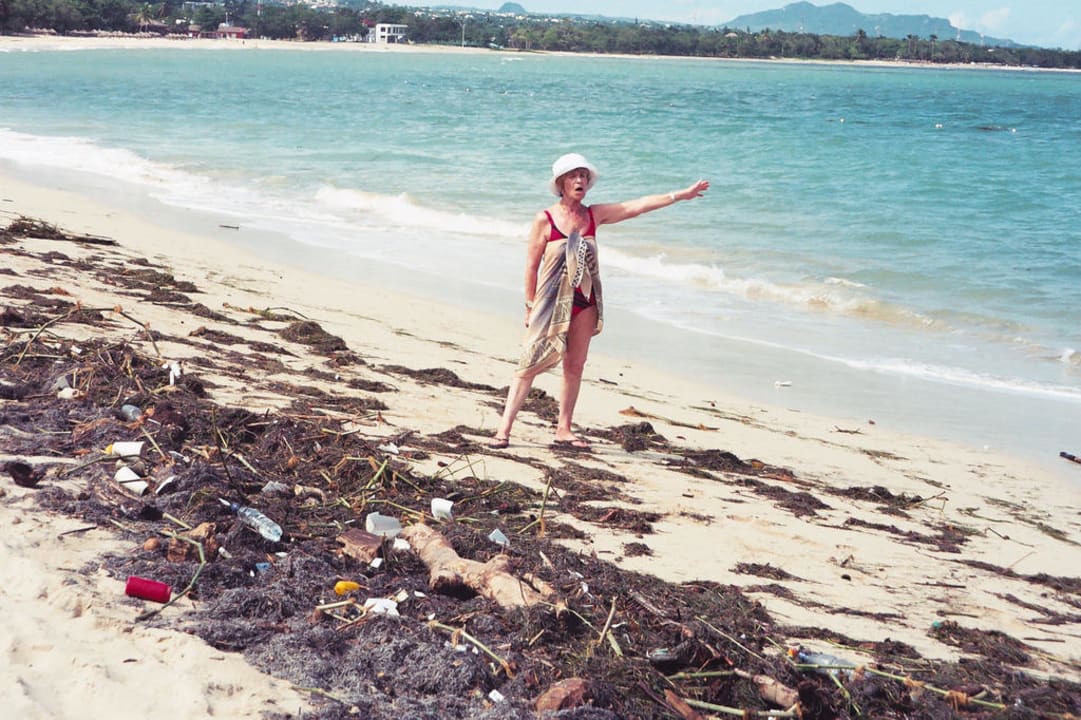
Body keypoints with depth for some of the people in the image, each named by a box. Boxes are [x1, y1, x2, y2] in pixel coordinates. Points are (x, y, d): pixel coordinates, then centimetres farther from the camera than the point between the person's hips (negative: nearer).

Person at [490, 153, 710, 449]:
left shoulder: (594, 215, 6)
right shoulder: (545, 219, -6)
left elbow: (637, 206, 2)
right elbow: (532, 265, -4)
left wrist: (680, 195, -2)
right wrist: (531, 307, -4)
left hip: (584, 302, 5)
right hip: (552, 302, -5)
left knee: (575, 367, 8)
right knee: (530, 365, -6)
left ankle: (564, 429, 17)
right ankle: (504, 429, -5)